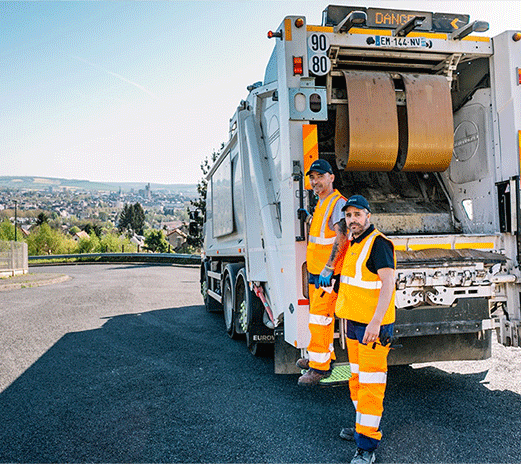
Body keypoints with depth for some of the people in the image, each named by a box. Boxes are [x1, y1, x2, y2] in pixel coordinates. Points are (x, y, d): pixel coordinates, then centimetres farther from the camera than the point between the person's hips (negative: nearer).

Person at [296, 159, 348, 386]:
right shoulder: (321, 203, 16)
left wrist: (328, 269, -27)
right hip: (315, 271, 10)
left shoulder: (338, 203, -14)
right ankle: (325, 357, 31)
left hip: (328, 274, -10)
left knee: (319, 318, -8)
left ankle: (319, 367, 0)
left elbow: (341, 238, -23)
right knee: (322, 315, 17)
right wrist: (309, 217, 16)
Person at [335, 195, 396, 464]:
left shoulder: (378, 244, -14)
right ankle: (365, 426, 34)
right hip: (354, 323, 9)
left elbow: (388, 283, -22)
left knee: (370, 383, -5)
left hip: (373, 327, -9)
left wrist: (375, 322, -29)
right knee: (357, 379, 18)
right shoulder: (354, 245, 14)